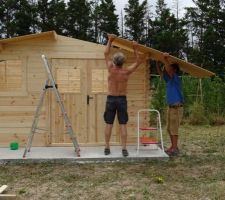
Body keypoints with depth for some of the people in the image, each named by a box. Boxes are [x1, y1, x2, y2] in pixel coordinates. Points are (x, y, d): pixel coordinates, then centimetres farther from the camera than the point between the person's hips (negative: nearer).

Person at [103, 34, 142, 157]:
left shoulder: (111, 70, -8)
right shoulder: (126, 72, -10)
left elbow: (106, 54, 4)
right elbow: (138, 62, 6)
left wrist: (110, 41, 8)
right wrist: (135, 49, 3)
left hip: (111, 99, 1)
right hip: (122, 99, 0)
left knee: (109, 124, 6)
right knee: (123, 125, 2)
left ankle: (107, 148, 10)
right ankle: (124, 149, 1)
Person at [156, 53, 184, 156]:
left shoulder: (176, 79, -11)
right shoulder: (168, 79, 13)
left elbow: (168, 70, -28)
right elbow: (160, 72, 21)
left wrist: (166, 59, -39)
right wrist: (158, 61, 14)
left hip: (177, 108, -9)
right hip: (170, 107, 9)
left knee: (174, 129, -4)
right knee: (169, 129, 13)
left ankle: (175, 149, 3)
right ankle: (173, 147, 22)